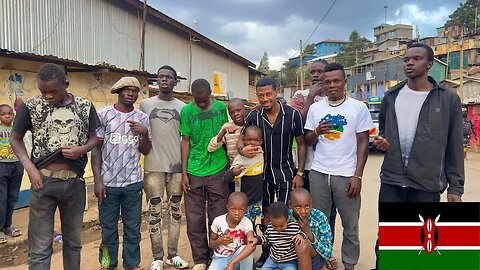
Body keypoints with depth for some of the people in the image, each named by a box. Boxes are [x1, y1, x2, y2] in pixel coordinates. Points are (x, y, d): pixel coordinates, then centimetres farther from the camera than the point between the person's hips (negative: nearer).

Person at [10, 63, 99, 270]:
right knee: (40, 247, 4)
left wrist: (81, 149, -12)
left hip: (75, 182, 2)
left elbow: (93, 138, 10)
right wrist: (30, 168, -6)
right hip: (43, 182, -1)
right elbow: (15, 138, 7)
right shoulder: (30, 107, -3)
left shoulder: (85, 107, 1)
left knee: (73, 241, 16)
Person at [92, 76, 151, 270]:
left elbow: (145, 151, 8)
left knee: (133, 227, 10)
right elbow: (96, 148, 0)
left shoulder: (143, 118, 5)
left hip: (133, 182, 2)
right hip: (108, 182, -1)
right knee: (108, 227, 10)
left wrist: (145, 133, -11)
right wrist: (97, 180, -6)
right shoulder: (103, 114, -1)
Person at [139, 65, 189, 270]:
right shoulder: (146, 104, 5)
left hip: (177, 166, 1)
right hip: (154, 167, -1)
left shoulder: (183, 107, 7)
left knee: (175, 211, 9)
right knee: (155, 213, 4)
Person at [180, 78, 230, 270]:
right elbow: (185, 142, 0)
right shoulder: (187, 111, -3)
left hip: (218, 171, 0)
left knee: (218, 217, 8)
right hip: (194, 173, 0)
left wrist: (229, 165, 8)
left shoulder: (221, 107, 0)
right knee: (195, 220, 7)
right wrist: (184, 173, -2)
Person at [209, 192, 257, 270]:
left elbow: (251, 246, -35)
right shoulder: (218, 221, -15)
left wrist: (232, 263, -46)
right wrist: (219, 241, -26)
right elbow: (211, 244, -1)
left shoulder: (247, 223, -19)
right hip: (221, 258, 0)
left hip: (239, 257, 1)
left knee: (251, 246, -31)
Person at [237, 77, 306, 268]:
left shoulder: (293, 114, -12)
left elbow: (301, 145, -5)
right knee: (266, 212, 13)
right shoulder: (254, 116, -7)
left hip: (286, 172, -2)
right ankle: (267, 250, 29)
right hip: (263, 172, 2)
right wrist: (242, 149, -26)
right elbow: (241, 139, -1)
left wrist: (300, 174, -9)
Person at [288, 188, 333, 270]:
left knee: (303, 245, -32)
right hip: (291, 260, 2)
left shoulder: (319, 217, -19)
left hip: (316, 258, -2)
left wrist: (308, 232, -28)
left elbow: (328, 253, -18)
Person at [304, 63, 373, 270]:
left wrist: (357, 175, -9)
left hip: (347, 174, -2)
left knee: (350, 225, 9)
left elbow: (363, 143, -2)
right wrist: (317, 132, -12)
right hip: (318, 173, 2)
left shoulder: (358, 107, -1)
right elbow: (308, 141, 10)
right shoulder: (315, 108, 6)